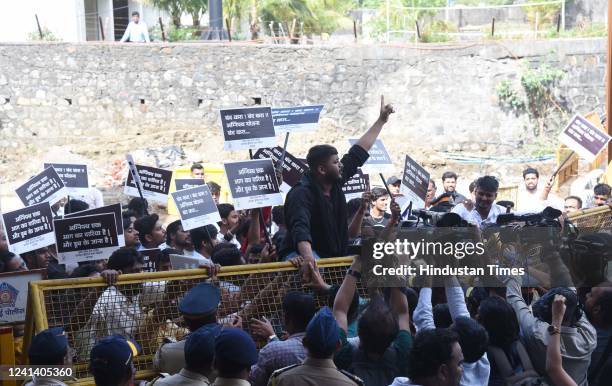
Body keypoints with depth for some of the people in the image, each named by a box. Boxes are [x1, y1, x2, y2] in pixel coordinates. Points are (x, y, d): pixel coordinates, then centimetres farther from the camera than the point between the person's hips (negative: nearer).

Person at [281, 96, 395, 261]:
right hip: (302, 255, -9)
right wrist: (308, 257, -57)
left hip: (332, 256, 9)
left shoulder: (335, 181, 2)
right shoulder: (301, 193, -23)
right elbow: (300, 228, -39)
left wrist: (381, 121, 18)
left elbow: (358, 153, 13)